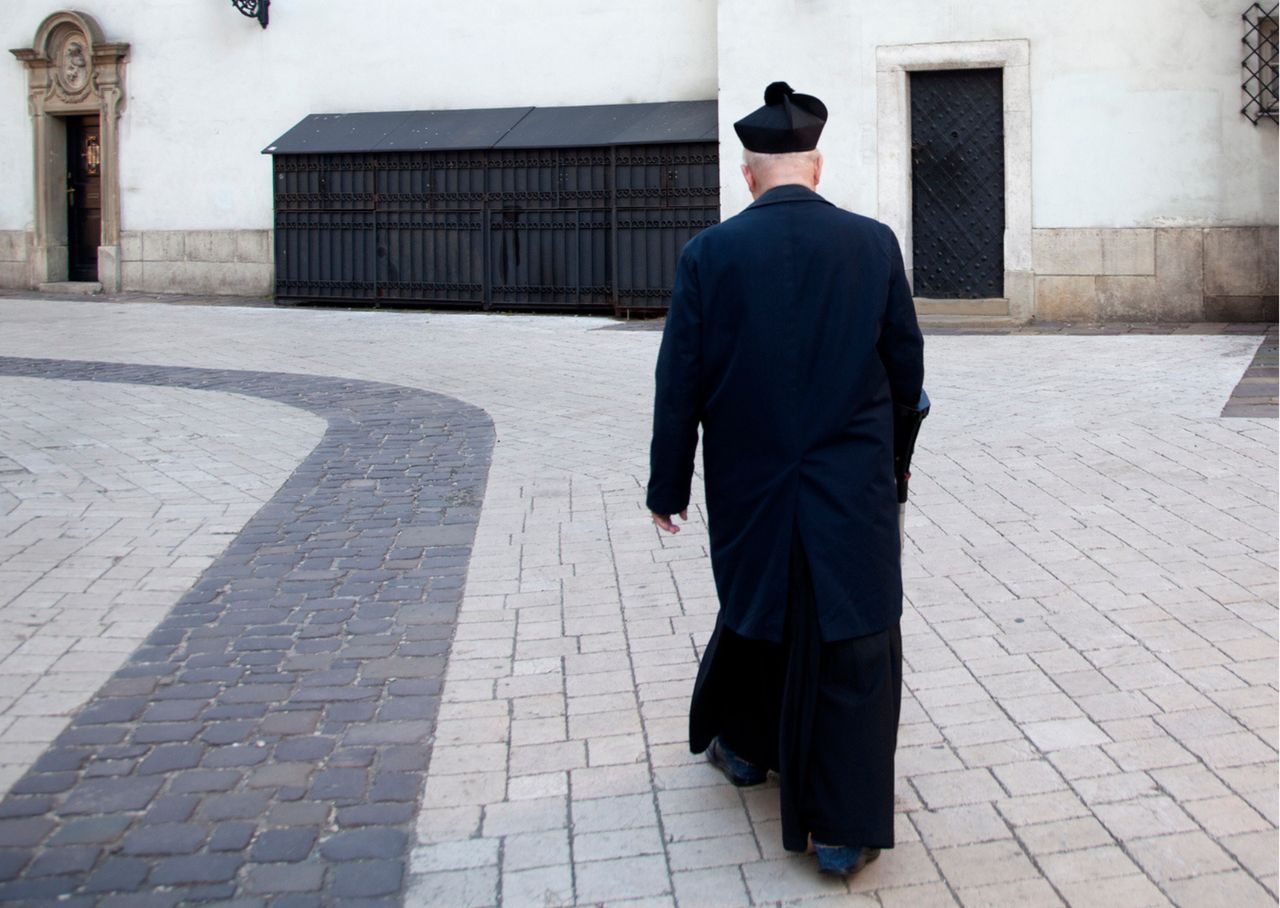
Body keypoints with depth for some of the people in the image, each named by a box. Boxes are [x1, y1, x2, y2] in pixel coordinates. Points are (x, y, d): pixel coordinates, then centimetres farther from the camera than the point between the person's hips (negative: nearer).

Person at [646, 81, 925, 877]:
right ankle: (844, 828, 9)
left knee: (757, 609, 24)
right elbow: (907, 371, 0)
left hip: (749, 488, 1)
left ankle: (745, 744, 46)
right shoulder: (873, 244, -6)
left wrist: (669, 487, 6)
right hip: (854, 489, -1)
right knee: (852, 647, 6)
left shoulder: (710, 253, -8)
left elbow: (680, 384, -5)